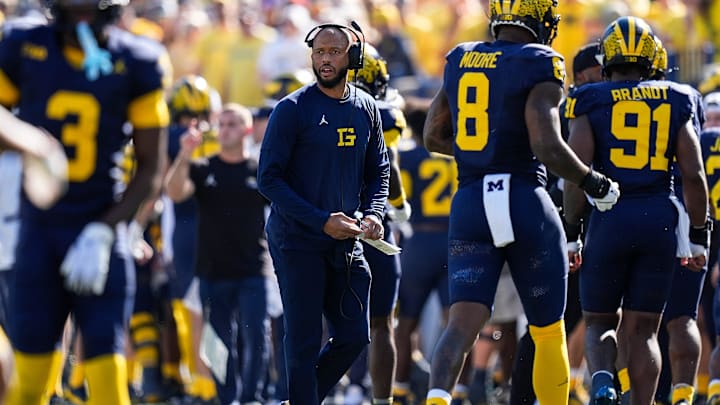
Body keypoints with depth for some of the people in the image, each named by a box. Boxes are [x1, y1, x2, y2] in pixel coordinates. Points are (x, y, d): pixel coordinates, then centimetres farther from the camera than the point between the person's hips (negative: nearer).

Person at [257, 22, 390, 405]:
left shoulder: (366, 108, 6)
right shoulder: (293, 109, -10)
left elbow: (378, 171, 17)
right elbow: (269, 179, -11)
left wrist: (373, 214, -3)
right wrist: (322, 221, -18)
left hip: (346, 243, 5)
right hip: (297, 240, -5)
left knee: (353, 337, 6)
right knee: (304, 343, -4)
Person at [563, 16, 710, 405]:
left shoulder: (591, 102, 1)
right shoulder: (674, 102, 7)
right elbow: (693, 175, 3)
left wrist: (571, 232, 1)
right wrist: (699, 235, 11)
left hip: (609, 219, -1)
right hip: (660, 220, 1)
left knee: (600, 321, 12)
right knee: (643, 328, 9)